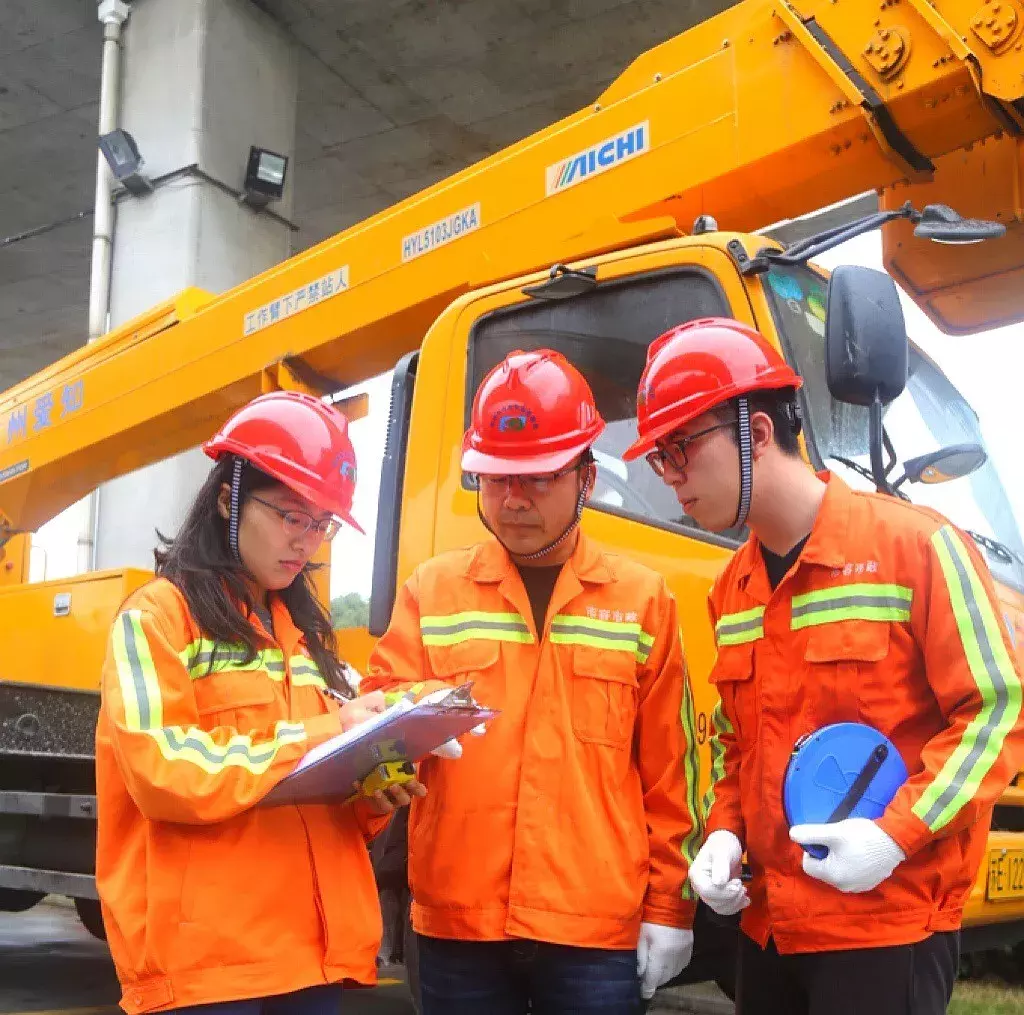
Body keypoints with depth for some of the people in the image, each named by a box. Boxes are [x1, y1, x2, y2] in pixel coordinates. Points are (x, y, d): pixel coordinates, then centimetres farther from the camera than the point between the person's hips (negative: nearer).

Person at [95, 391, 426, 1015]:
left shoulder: (306, 631, 18)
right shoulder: (157, 616, -3)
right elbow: (164, 771, -17)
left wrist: (372, 794, -2)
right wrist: (320, 736, -16)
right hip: (204, 955, -6)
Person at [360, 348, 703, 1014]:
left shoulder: (641, 598, 7)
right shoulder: (431, 590, 8)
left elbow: (670, 772, 6)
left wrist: (670, 906, 4)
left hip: (596, 930, -1)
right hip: (458, 926, 1)